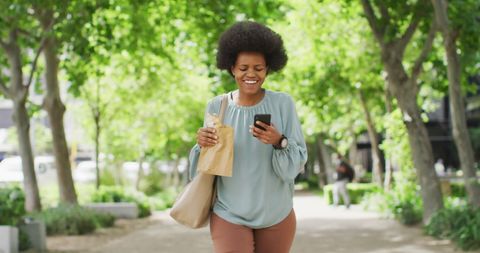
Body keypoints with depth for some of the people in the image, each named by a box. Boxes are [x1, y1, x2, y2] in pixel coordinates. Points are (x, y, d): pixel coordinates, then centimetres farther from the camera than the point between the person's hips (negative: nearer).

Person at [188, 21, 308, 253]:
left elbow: (297, 163, -7)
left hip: (277, 215, 1)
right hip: (229, 215, -1)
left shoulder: (283, 104, -6)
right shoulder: (216, 107, -3)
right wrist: (202, 145, -19)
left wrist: (279, 142, -27)